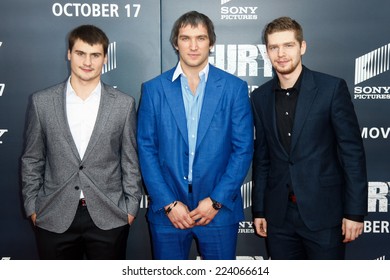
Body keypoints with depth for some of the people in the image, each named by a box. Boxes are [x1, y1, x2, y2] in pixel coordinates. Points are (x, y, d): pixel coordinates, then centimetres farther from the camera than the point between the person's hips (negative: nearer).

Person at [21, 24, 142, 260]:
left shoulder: (124, 104, -2)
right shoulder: (42, 102, 0)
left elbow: (131, 161, 2)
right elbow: (32, 161, 6)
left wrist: (130, 208, 0)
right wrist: (32, 206, 3)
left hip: (109, 217, 0)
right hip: (54, 218, 1)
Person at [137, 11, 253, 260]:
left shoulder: (235, 88, 0)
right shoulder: (154, 89, 2)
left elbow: (243, 149, -2)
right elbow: (146, 149, 0)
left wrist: (216, 200, -8)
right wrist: (168, 203, -8)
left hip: (220, 208, 0)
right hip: (167, 211, 1)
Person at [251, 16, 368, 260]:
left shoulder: (332, 88, -7)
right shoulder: (260, 97, 5)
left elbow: (353, 151, -7)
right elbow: (262, 157, 9)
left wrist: (355, 212, -9)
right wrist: (259, 209, 9)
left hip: (323, 212, -3)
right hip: (279, 215, 4)